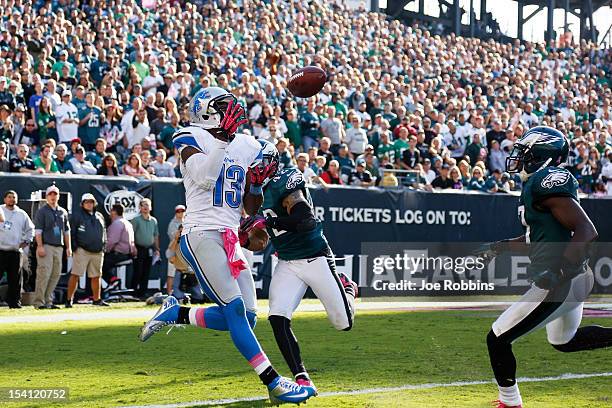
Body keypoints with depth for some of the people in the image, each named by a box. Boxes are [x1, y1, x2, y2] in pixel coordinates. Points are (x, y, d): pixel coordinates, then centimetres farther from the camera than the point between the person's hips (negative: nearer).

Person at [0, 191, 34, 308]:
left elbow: (30, 229, 23)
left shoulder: (22, 214, 15)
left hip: (16, 251, 3)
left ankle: (14, 301, 9)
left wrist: (26, 241, 11)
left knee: (15, 278, 3)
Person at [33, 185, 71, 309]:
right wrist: (40, 246, -16)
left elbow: (66, 231, 21)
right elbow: (38, 230, -6)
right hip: (46, 246, -6)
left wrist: (68, 247, 14)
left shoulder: (63, 212, 18)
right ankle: (39, 302, -10)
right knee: (44, 273, -12)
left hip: (59, 247, 6)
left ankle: (48, 301, 10)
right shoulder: (42, 211, 1)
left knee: (56, 274, 4)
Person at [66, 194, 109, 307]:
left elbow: (104, 233, 24)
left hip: (97, 252, 5)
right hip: (82, 250, -5)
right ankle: (69, 299, -6)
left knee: (96, 276, 10)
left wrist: (103, 246, 13)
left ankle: (97, 299, 20)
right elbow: (72, 232, -3)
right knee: (75, 275, -9)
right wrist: (75, 246, -10)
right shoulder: (77, 215, 1)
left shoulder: (99, 216, 18)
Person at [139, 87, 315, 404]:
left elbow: (251, 209, 17)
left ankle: (177, 314, 18)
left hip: (231, 239, 7)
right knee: (236, 309, -17)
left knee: (246, 318, 0)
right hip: (201, 234, -7)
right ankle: (273, 383, -18)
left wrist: (257, 182, -2)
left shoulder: (246, 147, 16)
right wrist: (225, 137, -23)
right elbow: (204, 177, -21)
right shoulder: (193, 139, -1)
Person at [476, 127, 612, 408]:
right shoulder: (539, 182, 11)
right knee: (564, 341, 30)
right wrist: (503, 246, 24)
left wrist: (558, 271, -31)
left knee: (497, 340, 0)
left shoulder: (546, 182, -19)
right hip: (577, 279, 11)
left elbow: (586, 231, -26)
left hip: (559, 284, -11)